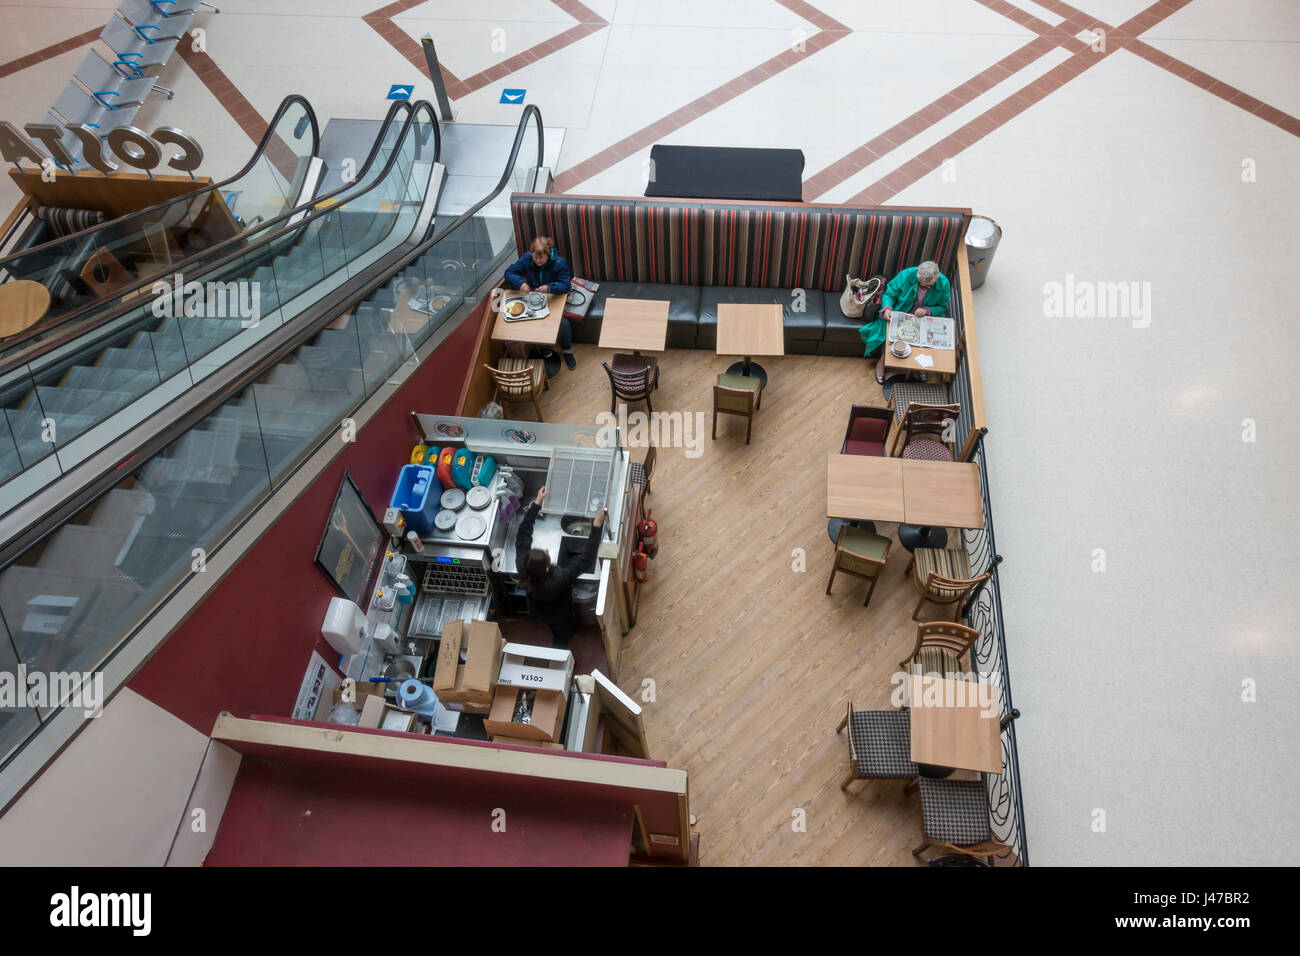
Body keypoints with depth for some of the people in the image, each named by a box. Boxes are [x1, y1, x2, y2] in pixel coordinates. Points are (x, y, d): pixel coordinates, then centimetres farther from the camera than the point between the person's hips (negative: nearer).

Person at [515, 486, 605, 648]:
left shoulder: (522, 567, -38)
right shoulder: (558, 580, -49)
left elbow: (523, 532, -24)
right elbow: (587, 558, -42)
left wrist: (536, 503, -21)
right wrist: (597, 526, -40)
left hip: (536, 612, 4)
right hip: (560, 616, -4)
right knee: (562, 637, 30)